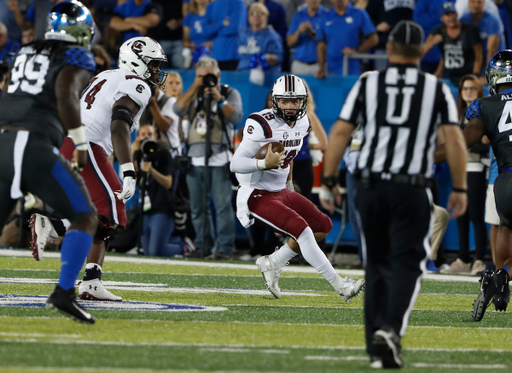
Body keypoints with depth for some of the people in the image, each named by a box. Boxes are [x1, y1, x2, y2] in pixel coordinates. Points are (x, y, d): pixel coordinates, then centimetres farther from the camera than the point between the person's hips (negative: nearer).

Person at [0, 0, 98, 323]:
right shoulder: (76, 59, 3)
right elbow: (66, 96, -14)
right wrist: (80, 145, -7)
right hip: (36, 146, -6)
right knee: (86, 218, 4)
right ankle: (64, 293, -12)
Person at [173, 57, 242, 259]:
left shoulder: (230, 93, 9)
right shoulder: (193, 94, 17)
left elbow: (237, 117, -6)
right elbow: (178, 109, -1)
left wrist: (219, 98, -15)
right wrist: (195, 87, -5)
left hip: (219, 157, -4)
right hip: (195, 157, 4)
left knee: (222, 204, -12)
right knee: (197, 206, 5)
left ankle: (225, 248, -12)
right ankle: (202, 246, 12)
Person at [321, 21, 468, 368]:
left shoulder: (367, 85, 5)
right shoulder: (437, 89, 3)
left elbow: (340, 133, 1)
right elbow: (454, 139, -2)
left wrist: (329, 179, 7)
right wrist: (460, 189, 5)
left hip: (370, 186, 2)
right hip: (412, 189, -2)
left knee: (377, 266, 13)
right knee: (407, 265, 0)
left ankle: (377, 346, 11)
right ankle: (390, 329, -23)